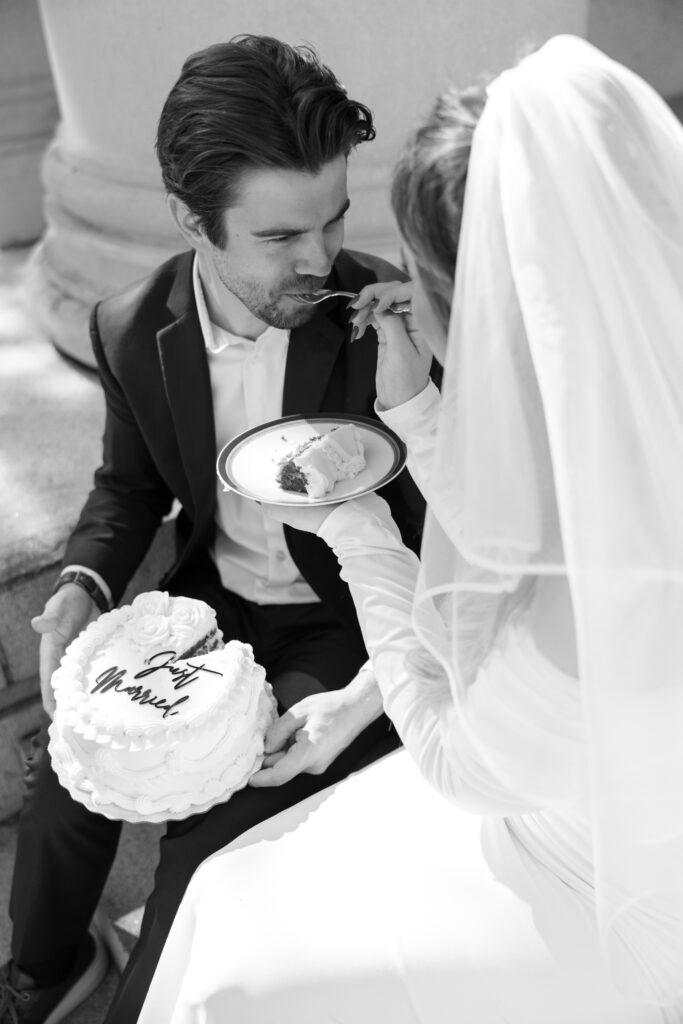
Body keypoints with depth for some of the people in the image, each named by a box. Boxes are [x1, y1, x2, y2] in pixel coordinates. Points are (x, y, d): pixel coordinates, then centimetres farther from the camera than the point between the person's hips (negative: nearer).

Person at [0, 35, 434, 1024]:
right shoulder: (132, 330, -9)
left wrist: (371, 695, -25)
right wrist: (84, 585, -11)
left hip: (345, 628, -3)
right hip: (209, 606, 4)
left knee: (212, 842, -17)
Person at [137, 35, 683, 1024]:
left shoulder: (600, 609, -42)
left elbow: (457, 766, -20)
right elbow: (499, 536, 0)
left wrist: (359, 534, -15)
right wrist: (414, 405, -10)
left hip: (587, 915, -6)